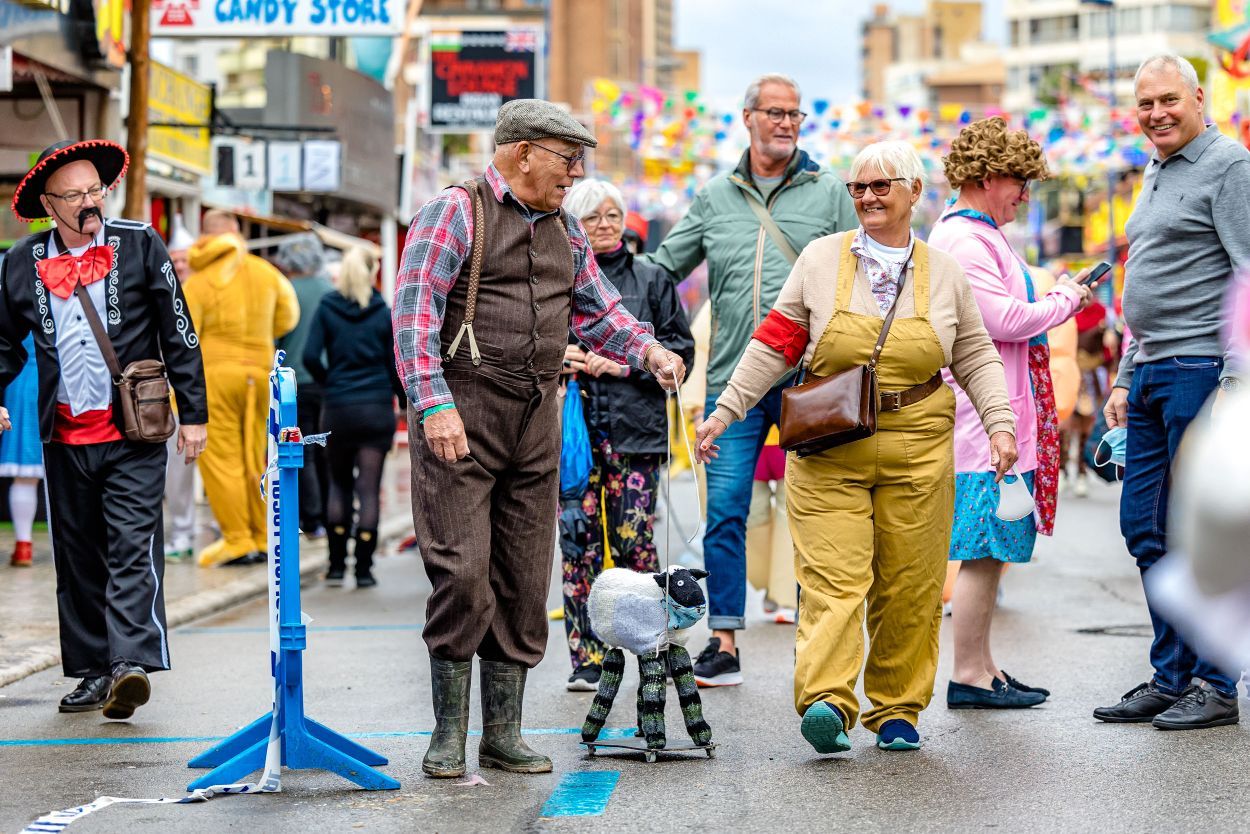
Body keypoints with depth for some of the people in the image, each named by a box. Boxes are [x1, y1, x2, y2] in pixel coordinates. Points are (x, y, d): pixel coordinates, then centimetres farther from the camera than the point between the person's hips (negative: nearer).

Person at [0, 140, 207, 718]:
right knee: (77, 556, 8)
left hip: (133, 434, -3)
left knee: (132, 547, -13)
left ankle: (131, 664, -22)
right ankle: (93, 670, 17)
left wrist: (193, 414, 1)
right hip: (64, 438, 4)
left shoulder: (139, 245, 0)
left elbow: (179, 334, 3)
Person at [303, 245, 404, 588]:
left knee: (339, 483, 15)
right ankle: (364, 568, 0)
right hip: (377, 408, -1)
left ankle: (337, 564, 13)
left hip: (337, 407, 1)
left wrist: (328, 382, 10)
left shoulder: (326, 308, 0)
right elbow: (395, 367, -1)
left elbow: (310, 356, -7)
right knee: (369, 488, 1)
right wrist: (408, 404, 12)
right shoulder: (385, 314, -1)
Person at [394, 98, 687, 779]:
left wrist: (647, 350, 4)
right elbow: (415, 312, -13)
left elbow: (598, 311, 25)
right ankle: (448, 731, 1)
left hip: (536, 418, 7)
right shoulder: (455, 213, -5)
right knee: (462, 571, -11)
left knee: (524, 581, 6)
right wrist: (435, 405, -23)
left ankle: (503, 732, 14)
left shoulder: (565, 230, 17)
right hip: (461, 415, -7)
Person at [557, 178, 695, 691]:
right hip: (573, 429, 1)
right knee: (580, 543, -3)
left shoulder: (651, 279, 13)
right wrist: (558, 356, -2)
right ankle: (586, 659, 0)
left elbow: (680, 350, 8)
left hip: (634, 429, -1)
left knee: (633, 542, -6)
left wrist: (623, 364, -5)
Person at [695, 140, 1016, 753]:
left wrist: (999, 423, 2)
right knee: (833, 574, -14)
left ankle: (897, 709, 14)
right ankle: (827, 702, -23)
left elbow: (974, 357, 15)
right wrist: (723, 413, 3)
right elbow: (774, 344, 7)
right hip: (829, 448, -2)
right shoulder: (821, 259, 5)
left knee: (909, 587, 4)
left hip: (916, 450, 2)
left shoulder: (944, 272, 9)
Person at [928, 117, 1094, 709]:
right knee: (983, 549, -7)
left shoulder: (976, 235, 20)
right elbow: (1003, 320, -20)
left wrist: (1057, 300, 14)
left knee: (990, 549, 12)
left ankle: (982, 666, 17)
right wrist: (1064, 300, -6)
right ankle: (969, 677, -3)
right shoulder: (963, 239, -14)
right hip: (983, 414, -11)